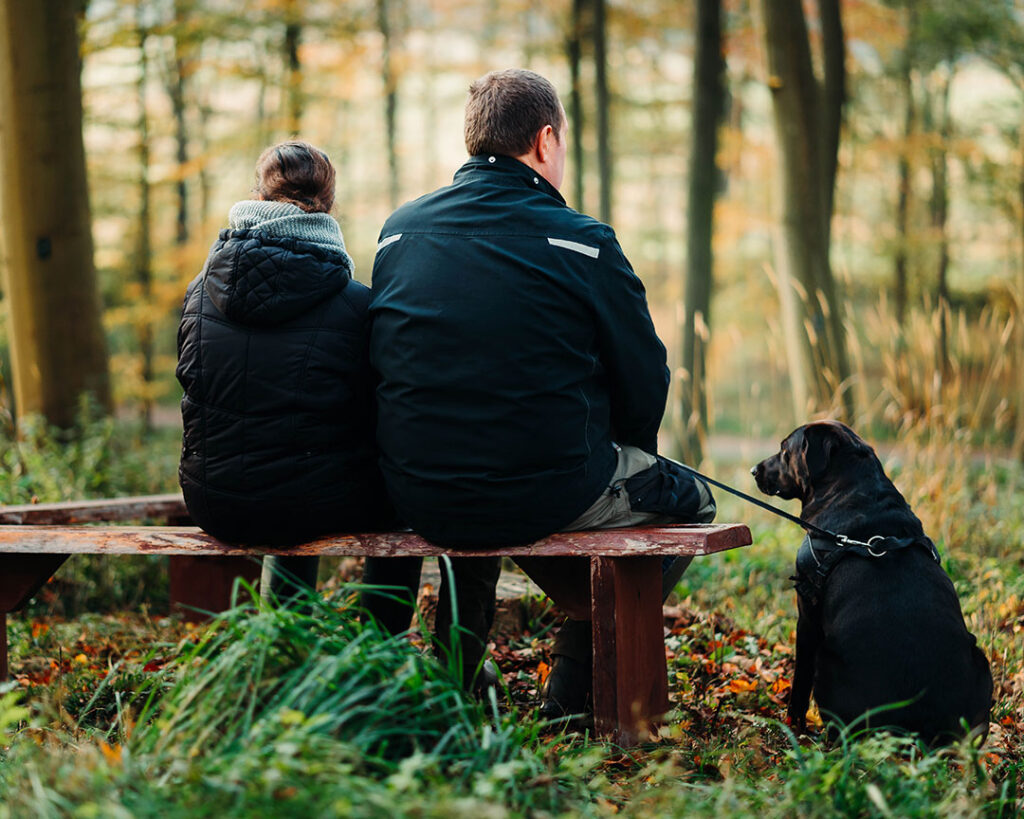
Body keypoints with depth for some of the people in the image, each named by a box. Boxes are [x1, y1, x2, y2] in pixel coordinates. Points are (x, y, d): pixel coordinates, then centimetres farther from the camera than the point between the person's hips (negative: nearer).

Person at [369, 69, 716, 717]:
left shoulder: (399, 230, 6)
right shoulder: (580, 240, -8)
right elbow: (645, 381, -4)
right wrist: (615, 454, 19)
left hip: (418, 501, 6)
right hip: (544, 496, -5)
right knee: (691, 499, 21)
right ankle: (575, 692, 18)